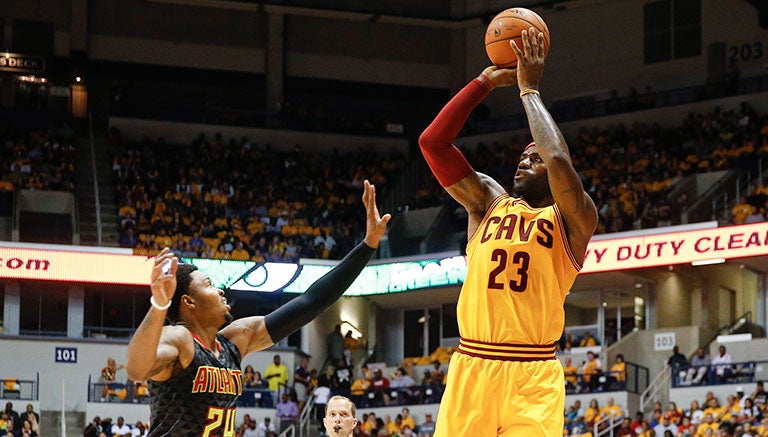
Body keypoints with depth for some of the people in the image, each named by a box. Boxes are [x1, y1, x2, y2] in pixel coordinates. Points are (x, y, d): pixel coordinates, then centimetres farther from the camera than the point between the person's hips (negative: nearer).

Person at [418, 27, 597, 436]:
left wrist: (529, 89, -6)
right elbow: (433, 142, 6)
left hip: (532, 377, -4)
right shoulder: (488, 201, 15)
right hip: (470, 370, 4)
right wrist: (485, 82, 4)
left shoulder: (571, 220, 2)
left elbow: (560, 161, -18)